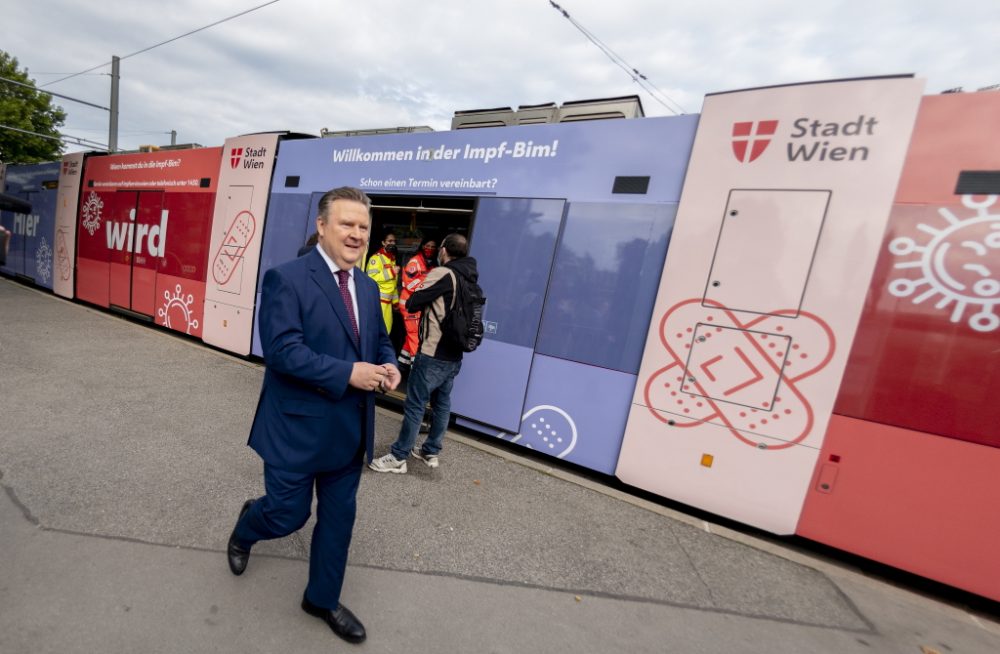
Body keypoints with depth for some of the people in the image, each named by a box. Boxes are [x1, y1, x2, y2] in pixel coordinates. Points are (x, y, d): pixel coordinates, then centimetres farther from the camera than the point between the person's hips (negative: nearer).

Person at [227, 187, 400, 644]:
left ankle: (322, 598, 42)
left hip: (350, 429, 6)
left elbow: (379, 341, 14)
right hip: (298, 427, -5)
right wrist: (347, 373, -25)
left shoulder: (368, 288, 7)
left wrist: (388, 365, -7)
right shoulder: (286, 279, -14)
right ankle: (245, 528, 52)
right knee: (288, 514, 13)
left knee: (338, 517, 17)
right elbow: (281, 351, -22)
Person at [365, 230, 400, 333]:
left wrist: (395, 300, 20)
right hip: (377, 300, -8)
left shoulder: (392, 259, 19)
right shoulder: (376, 258, -7)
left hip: (387, 301, 8)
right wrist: (391, 272, -18)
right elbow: (371, 278, -21)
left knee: (386, 329, 12)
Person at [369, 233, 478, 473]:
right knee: (442, 404, 15)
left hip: (432, 354, -8)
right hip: (454, 356, 8)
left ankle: (398, 457, 11)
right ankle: (431, 452, 27)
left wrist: (423, 300, 11)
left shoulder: (442, 273, -13)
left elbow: (412, 303, -9)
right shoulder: (470, 278, 9)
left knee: (415, 404, 1)